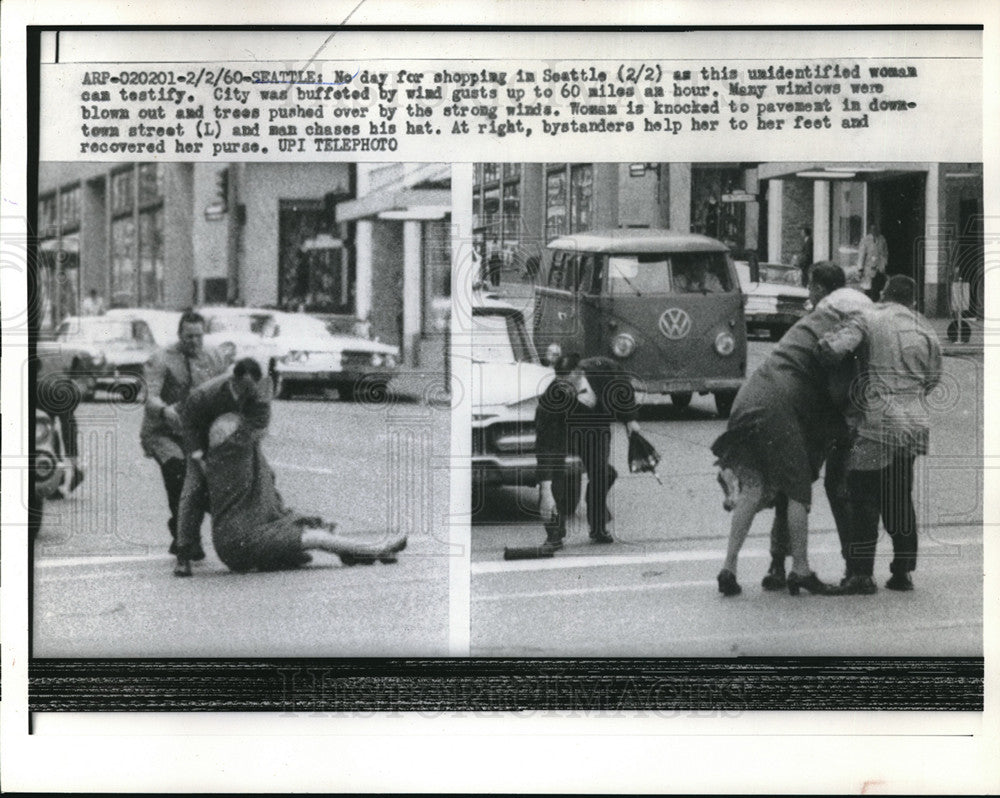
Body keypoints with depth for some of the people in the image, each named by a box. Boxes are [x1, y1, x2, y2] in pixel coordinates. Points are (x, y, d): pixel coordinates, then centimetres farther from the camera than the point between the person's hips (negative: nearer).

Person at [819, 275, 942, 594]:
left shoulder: (870, 320, -3)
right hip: (916, 423, 5)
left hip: (879, 422, -5)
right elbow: (931, 380, 17)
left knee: (863, 496, 2)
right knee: (900, 499, 17)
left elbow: (831, 347, -17)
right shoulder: (927, 332, 13)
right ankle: (902, 571, 18)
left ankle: (863, 573, -2)